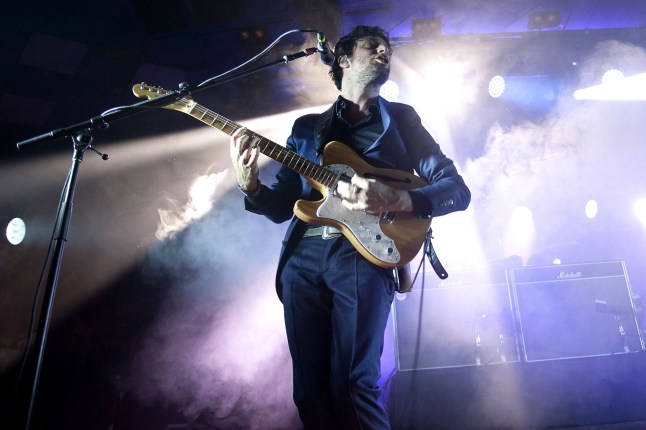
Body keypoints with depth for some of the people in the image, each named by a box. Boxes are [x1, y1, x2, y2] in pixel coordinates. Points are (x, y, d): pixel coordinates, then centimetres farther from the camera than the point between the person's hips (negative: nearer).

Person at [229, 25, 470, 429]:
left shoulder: (401, 119, 13)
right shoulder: (307, 127, 19)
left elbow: (458, 190, 3)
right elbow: (283, 206, 15)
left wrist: (396, 199, -16)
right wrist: (251, 187, -7)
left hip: (363, 254, -3)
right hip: (302, 258, 3)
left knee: (353, 386, -9)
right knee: (309, 387, 8)